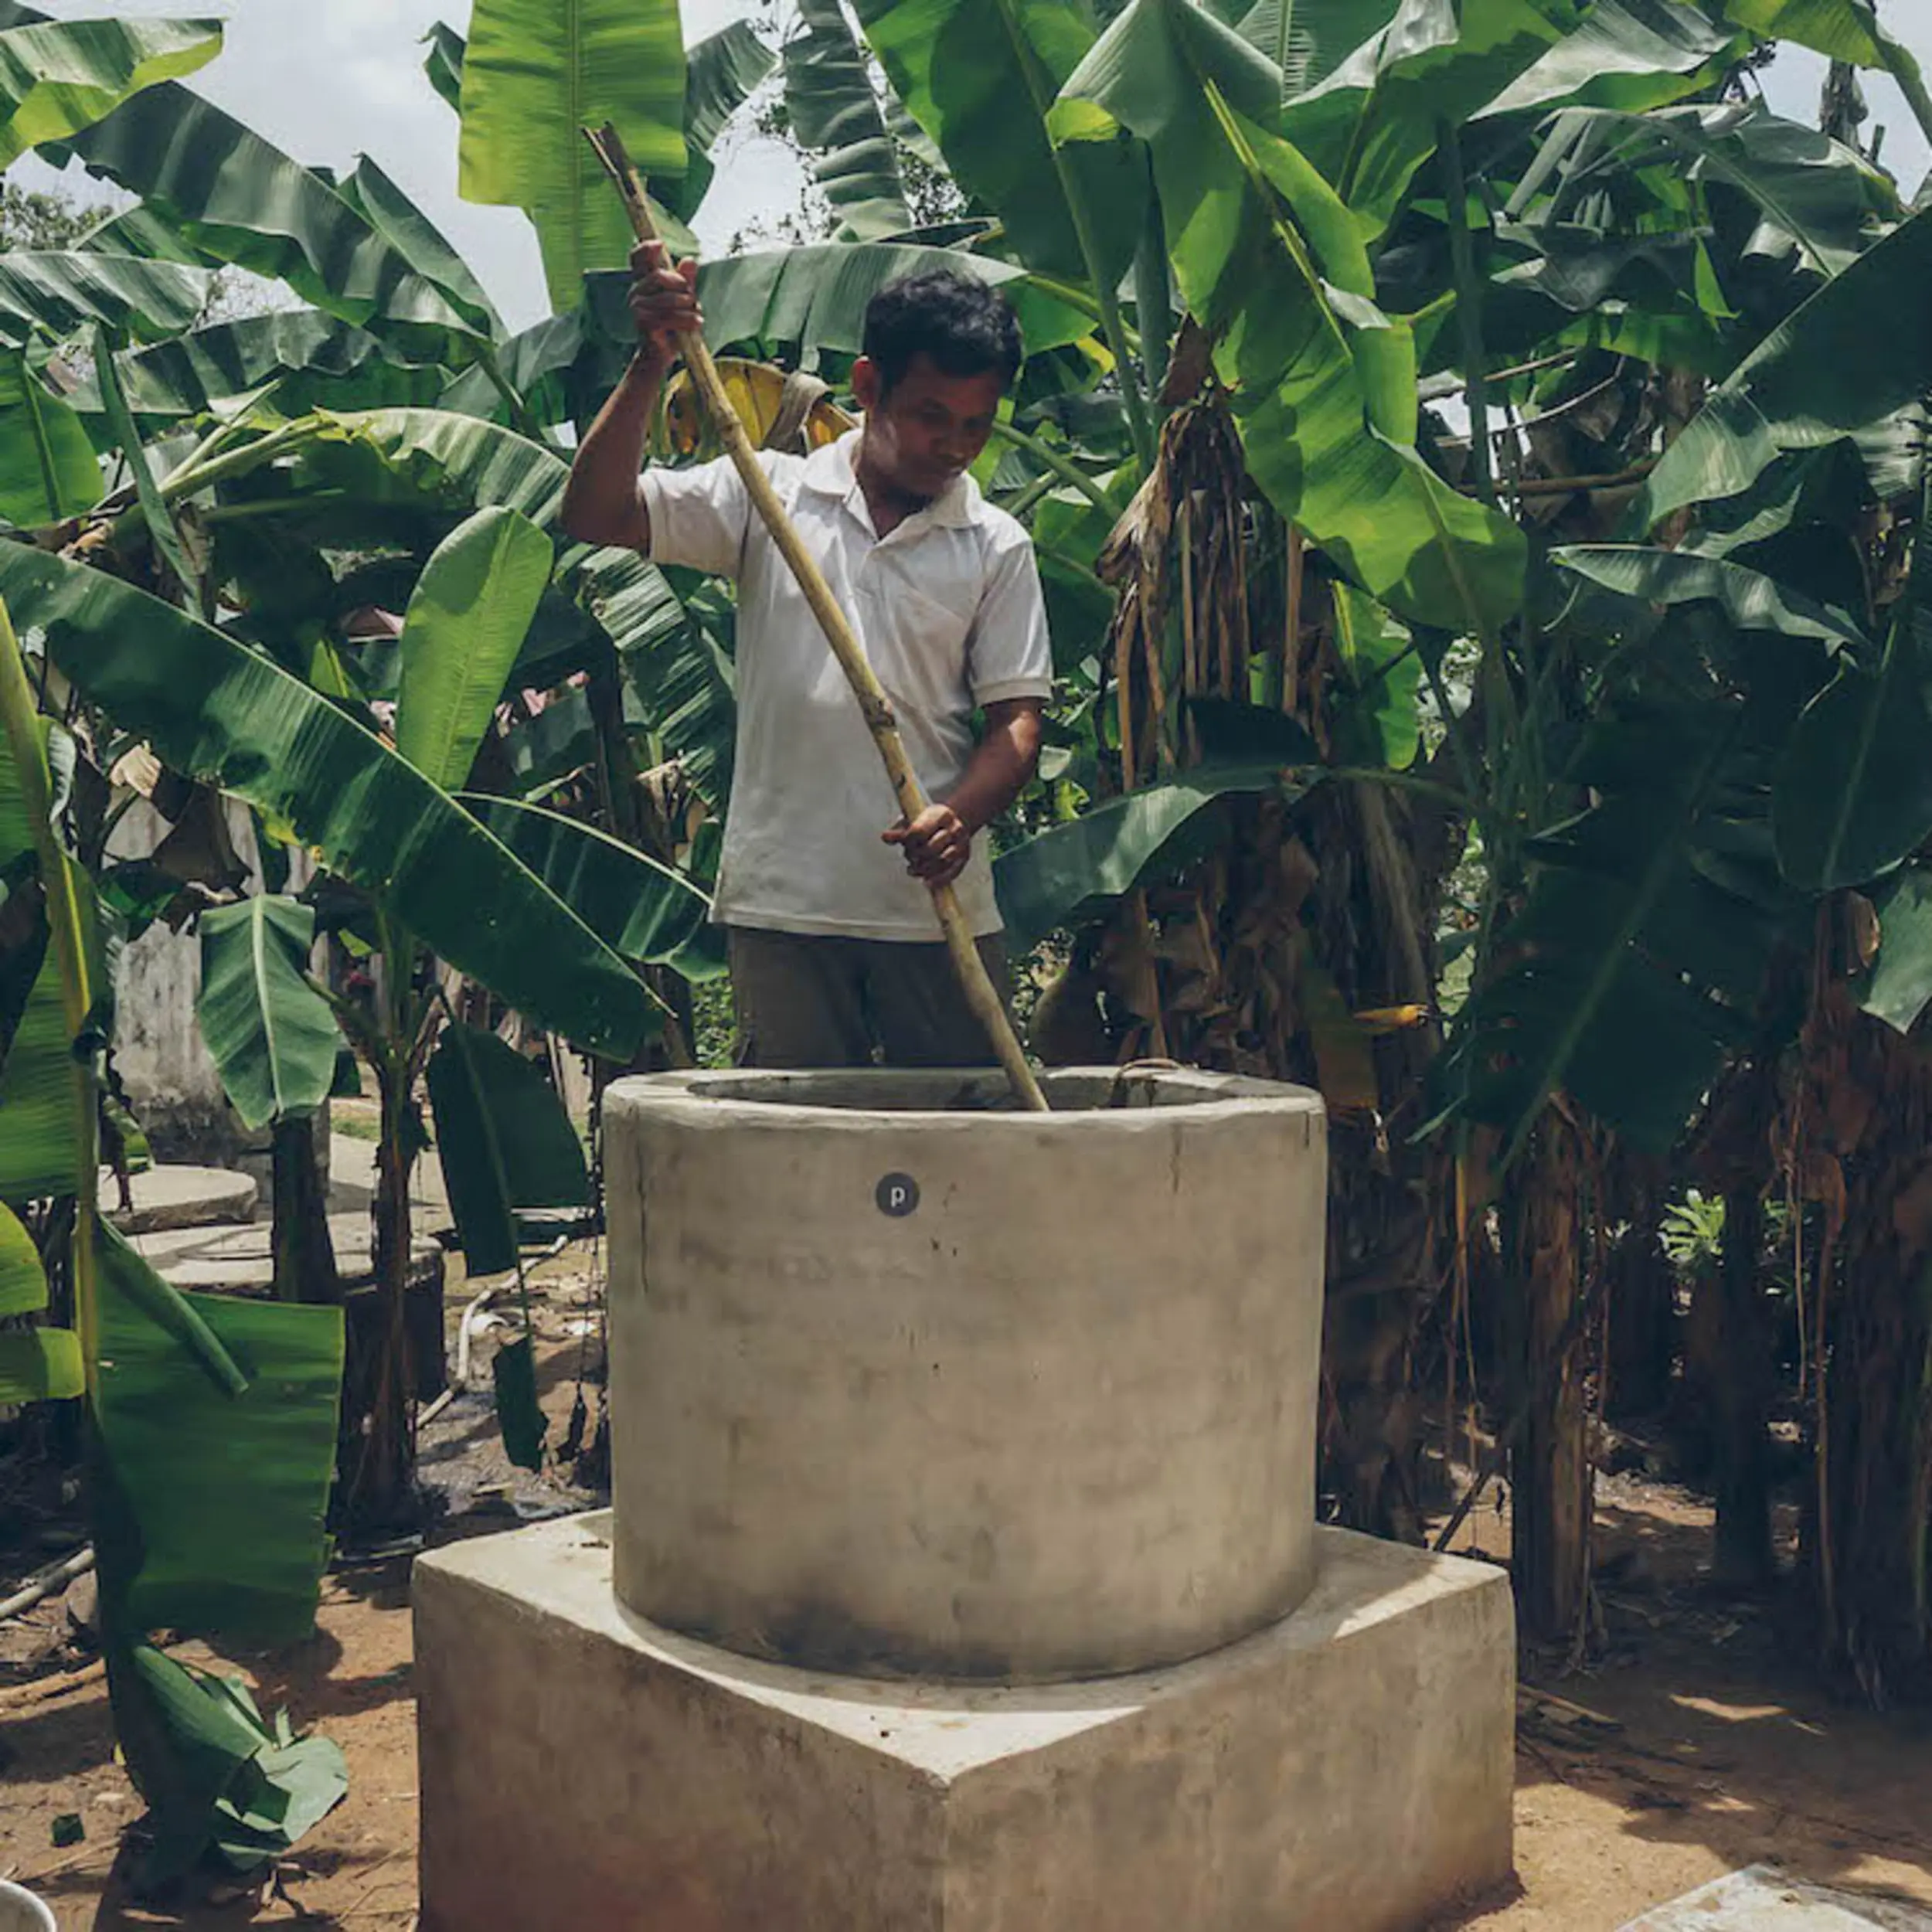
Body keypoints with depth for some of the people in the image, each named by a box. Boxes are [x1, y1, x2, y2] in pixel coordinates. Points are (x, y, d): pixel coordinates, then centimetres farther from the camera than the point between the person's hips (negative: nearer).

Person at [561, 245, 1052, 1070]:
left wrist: (961, 816, -16)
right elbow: (596, 515, -1)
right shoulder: (771, 494, 6)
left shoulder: (997, 546, 8)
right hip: (780, 900, -1)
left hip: (939, 908, 1)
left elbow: (1015, 715, 3)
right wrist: (651, 363, -12)